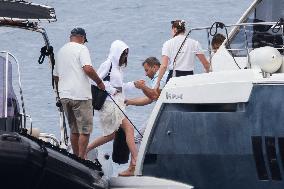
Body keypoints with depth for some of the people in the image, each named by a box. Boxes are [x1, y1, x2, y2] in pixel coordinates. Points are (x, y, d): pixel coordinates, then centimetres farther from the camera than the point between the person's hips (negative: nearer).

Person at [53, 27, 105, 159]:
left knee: (74, 130, 15)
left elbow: (55, 75, 23)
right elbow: (88, 69, -21)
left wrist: (59, 93, 34)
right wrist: (99, 82, -8)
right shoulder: (81, 48, -6)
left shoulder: (61, 50, 17)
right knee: (85, 129, -3)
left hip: (64, 95, 7)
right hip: (80, 94, -7)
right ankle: (81, 158, -8)